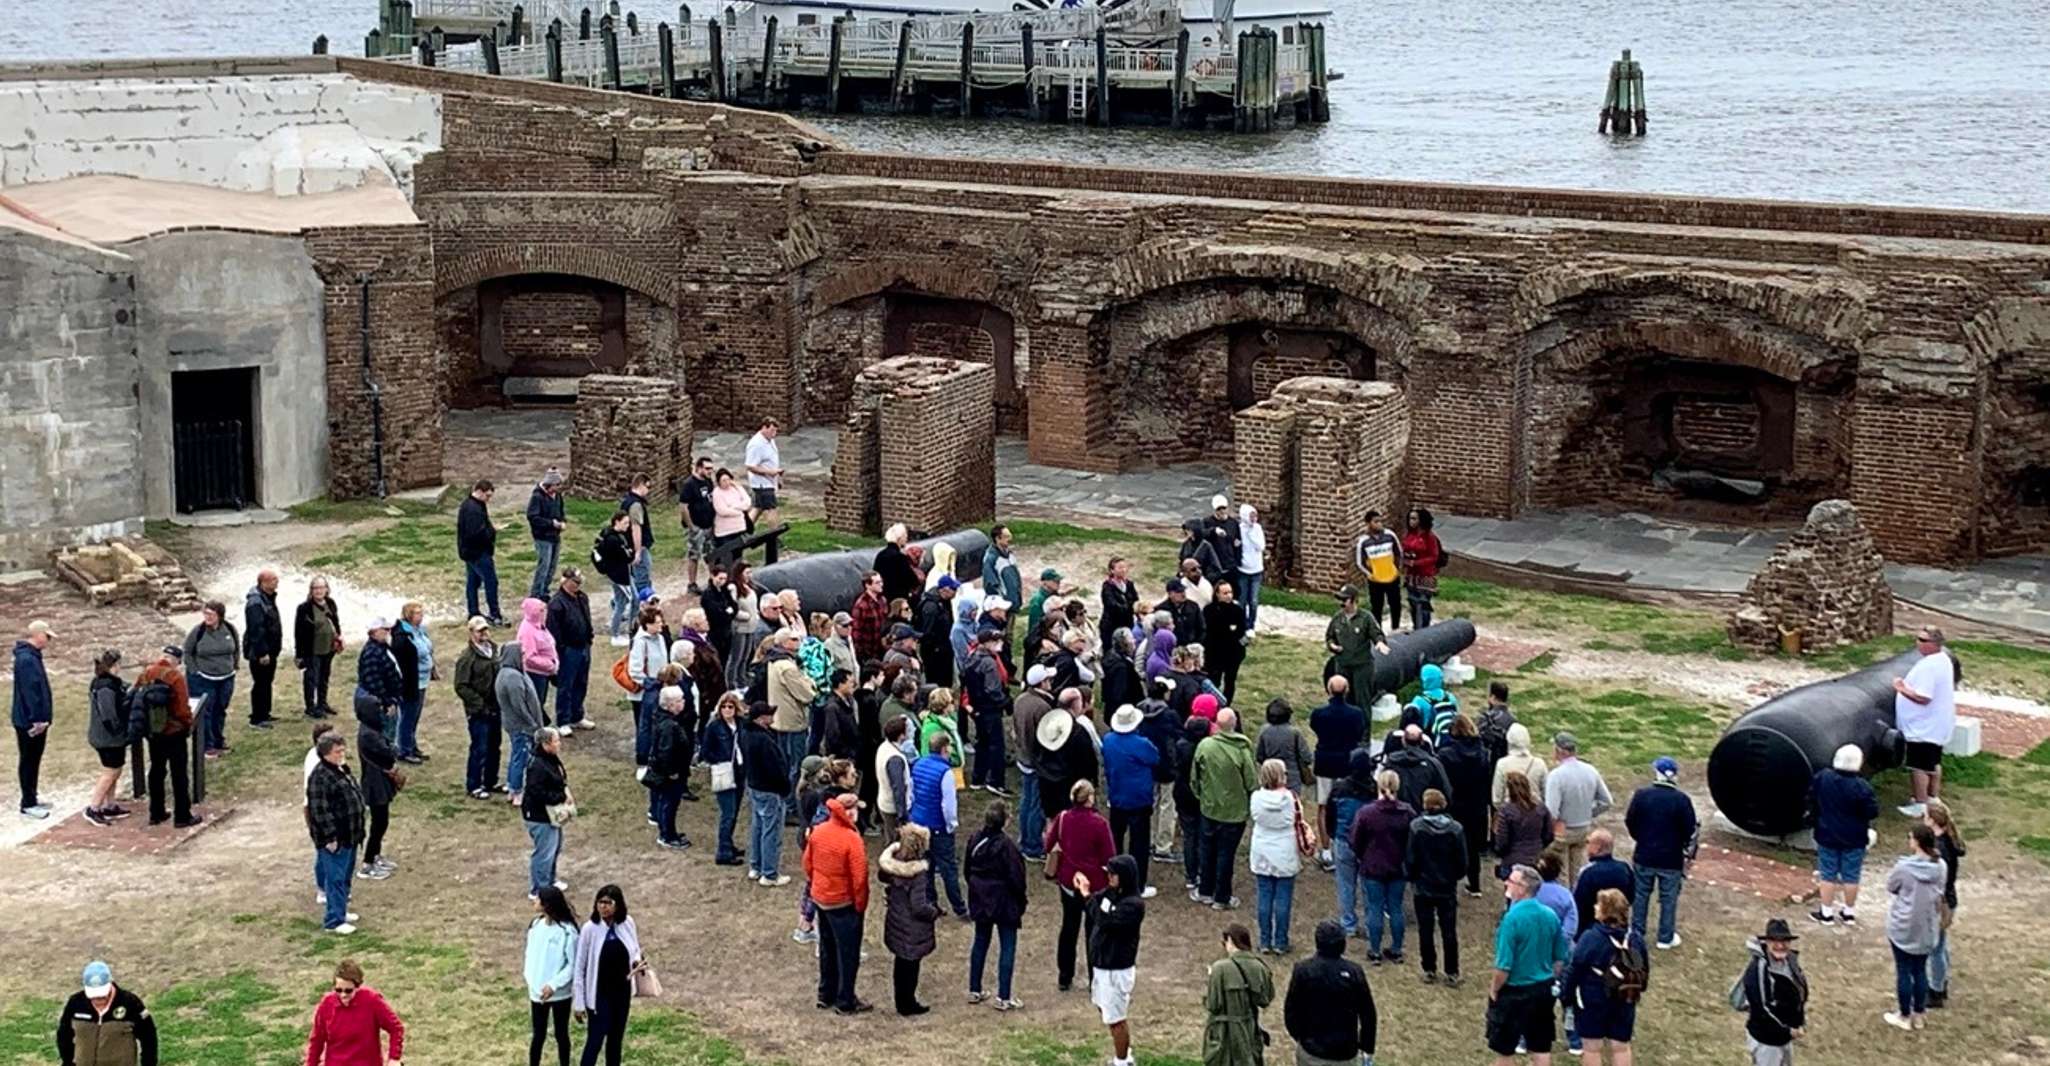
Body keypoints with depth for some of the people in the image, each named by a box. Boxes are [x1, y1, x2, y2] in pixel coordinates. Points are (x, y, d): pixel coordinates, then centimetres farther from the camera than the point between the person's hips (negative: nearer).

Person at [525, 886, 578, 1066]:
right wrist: (531, 979, -4)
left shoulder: (567, 931, -18)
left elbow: (573, 965, -14)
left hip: (560, 993, -4)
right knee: (539, 1034, 13)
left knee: (561, 1034, 10)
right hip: (537, 991, 4)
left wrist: (554, 985, -21)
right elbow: (531, 953, 7)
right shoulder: (535, 925, -2)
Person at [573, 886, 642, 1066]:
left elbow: (634, 950, 11)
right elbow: (579, 968, -11)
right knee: (596, 1039, 0)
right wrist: (579, 1002, -9)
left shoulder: (627, 923, -7)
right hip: (599, 994, -4)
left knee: (616, 1038, 17)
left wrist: (637, 961, -14)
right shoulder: (589, 929, -18)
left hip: (622, 991, 4)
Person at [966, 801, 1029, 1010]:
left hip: (980, 900, 7)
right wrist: (1022, 899, -4)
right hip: (1004, 901, -7)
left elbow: (968, 870, 9)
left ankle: (974, 990, 25)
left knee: (980, 942, 18)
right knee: (1007, 947, 3)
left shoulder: (975, 840, -1)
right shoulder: (1006, 844, -22)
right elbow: (1015, 877, -18)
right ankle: (1003, 997, 4)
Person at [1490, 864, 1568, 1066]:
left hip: (1514, 991, -6)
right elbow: (1560, 958, 7)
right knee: (1541, 1047, 13)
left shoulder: (1512, 918, -22)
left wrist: (1494, 989, -6)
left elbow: (1504, 966, -21)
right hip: (1543, 990, 6)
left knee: (1504, 1048, 11)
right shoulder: (1550, 915, -2)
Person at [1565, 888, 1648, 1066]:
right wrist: (1637, 991, 23)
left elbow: (1574, 970, -14)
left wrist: (1567, 995, -2)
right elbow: (1645, 970, 9)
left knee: (1593, 1046, 8)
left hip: (1592, 1001, -4)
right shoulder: (1636, 938, -3)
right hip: (1625, 1003, 4)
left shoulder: (1590, 938, -20)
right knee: (1621, 1046, 13)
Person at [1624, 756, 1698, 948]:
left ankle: (1636, 933, 26)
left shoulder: (1642, 795, -10)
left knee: (1641, 895, 17)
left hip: (1645, 855, 2)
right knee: (1669, 898, 11)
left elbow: (1630, 822, -1)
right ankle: (1666, 938, 19)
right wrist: (1685, 848, 10)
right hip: (1671, 859, -2)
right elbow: (1690, 831, -11)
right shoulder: (1681, 800, -15)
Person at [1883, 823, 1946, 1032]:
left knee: (1904, 971, 9)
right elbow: (1940, 894, 4)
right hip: (1927, 928, 4)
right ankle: (1918, 1014, 26)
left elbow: (1891, 886, -6)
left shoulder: (1904, 867, -23)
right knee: (1920, 970, 16)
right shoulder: (1940, 867, -9)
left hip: (1903, 927, -4)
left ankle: (1904, 1016, 20)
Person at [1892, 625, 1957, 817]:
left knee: (1919, 766, 0)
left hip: (1923, 728, -10)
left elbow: (1923, 697, -30)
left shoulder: (1928, 666, -26)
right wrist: (1908, 686, 11)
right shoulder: (1943, 659, 7)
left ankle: (1921, 805, 6)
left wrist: (1903, 689, -18)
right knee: (1933, 763, 20)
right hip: (1936, 725, 10)